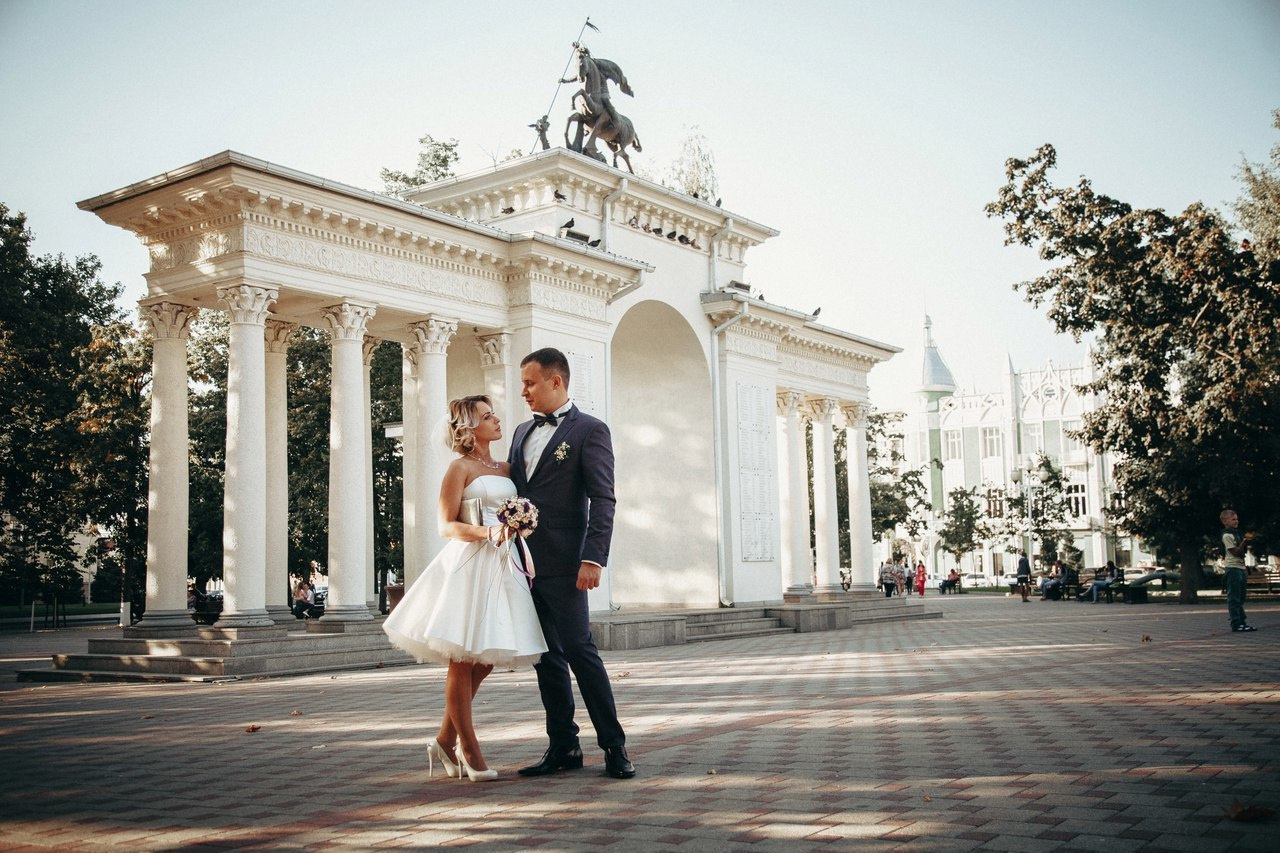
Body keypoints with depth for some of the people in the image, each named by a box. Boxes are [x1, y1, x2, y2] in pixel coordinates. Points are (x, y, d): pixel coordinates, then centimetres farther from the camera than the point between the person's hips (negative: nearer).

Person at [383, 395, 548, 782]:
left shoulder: (505, 469, 18)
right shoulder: (460, 467, -2)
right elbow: (446, 525, -7)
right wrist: (486, 532, -21)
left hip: (500, 566, 7)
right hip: (467, 565, -7)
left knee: (484, 660, 7)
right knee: (464, 659, -2)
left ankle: (446, 740, 20)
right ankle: (469, 749, 6)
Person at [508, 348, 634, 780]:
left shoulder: (589, 430, -4)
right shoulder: (523, 431, 18)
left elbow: (602, 500, -11)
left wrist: (594, 558, -20)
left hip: (561, 565, -7)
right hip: (523, 561, 7)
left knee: (580, 650, -7)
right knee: (546, 658, 10)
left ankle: (614, 746, 2)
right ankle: (563, 747, 17)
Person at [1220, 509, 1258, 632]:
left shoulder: (1236, 533, 18)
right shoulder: (1227, 535, -10)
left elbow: (1243, 551, 21)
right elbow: (1235, 552, -15)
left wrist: (1248, 541, 5)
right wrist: (1245, 540, -19)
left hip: (1240, 567, 9)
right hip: (1232, 568, -9)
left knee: (1240, 598, 12)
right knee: (1234, 598, -8)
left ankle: (1242, 622, 16)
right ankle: (1236, 624, -9)